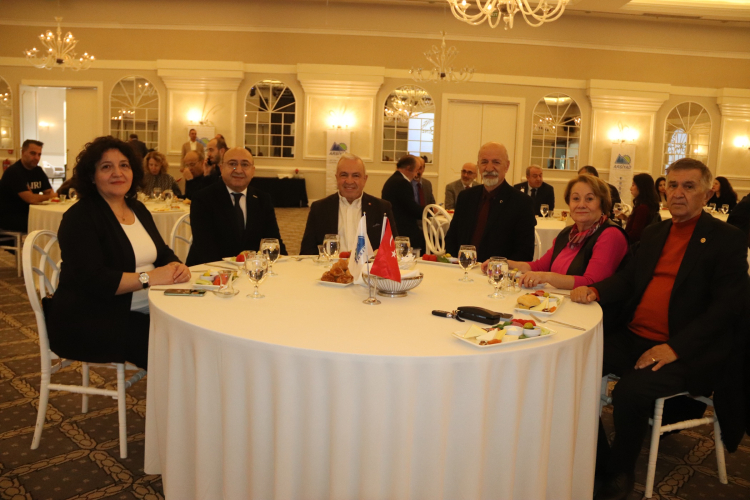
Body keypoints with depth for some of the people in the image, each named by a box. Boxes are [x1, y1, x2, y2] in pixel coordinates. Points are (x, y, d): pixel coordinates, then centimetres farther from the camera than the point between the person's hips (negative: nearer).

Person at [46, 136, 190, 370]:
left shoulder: (138, 209, 14)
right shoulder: (79, 217, -10)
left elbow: (163, 253, 11)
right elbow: (92, 279, -20)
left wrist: (177, 267, -12)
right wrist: (149, 277, -26)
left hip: (142, 311, 7)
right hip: (91, 322, -7)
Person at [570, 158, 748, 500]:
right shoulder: (653, 233, 17)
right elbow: (627, 279, 14)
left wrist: (675, 347, -22)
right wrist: (595, 290, -10)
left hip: (684, 350, -6)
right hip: (634, 338, 6)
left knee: (631, 391, -30)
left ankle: (620, 472, 0)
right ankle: (597, 461, 2)